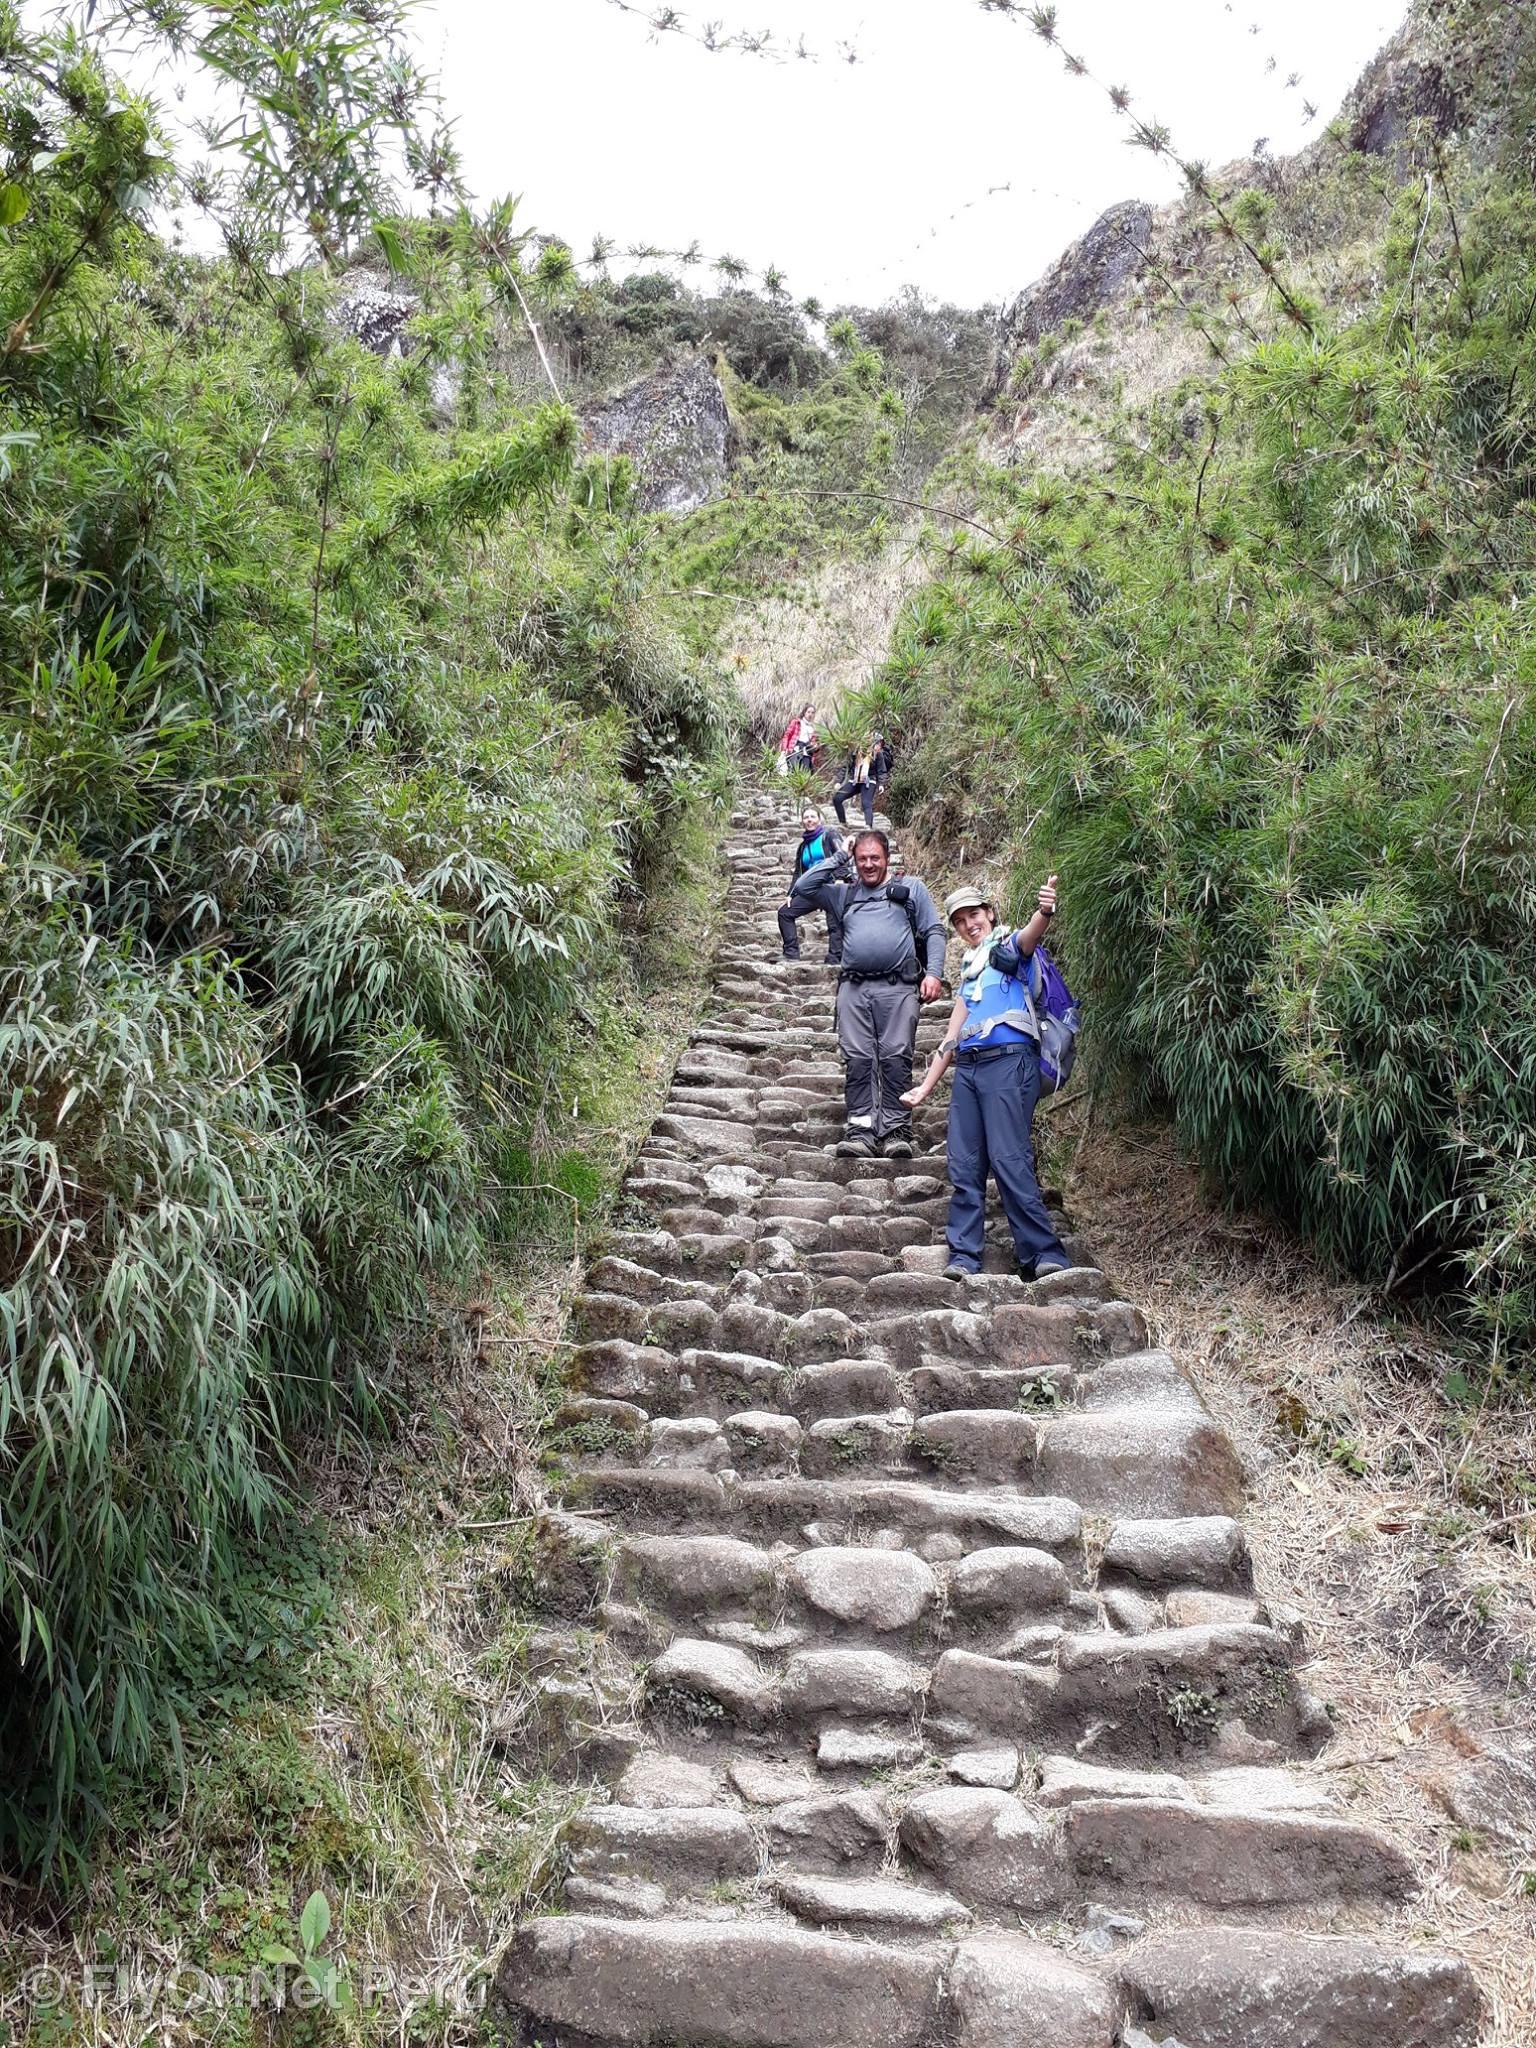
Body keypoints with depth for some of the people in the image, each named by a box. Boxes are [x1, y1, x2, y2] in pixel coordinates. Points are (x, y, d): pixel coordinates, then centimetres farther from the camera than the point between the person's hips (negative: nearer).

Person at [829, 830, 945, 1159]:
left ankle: (896, 1130, -10)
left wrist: (933, 973, -3)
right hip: (853, 987, 2)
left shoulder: (910, 888, 16)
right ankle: (860, 1130, -9)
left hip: (898, 986, -2)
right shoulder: (843, 892, 23)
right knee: (857, 1059, -6)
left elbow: (934, 931, 10)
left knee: (896, 1058, -9)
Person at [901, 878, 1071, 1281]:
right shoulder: (969, 969, 26)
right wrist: (926, 1087, 23)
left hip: (1009, 1061, -7)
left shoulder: (1010, 945, 8)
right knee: (963, 1168, 1)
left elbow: (1030, 936, -19)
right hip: (968, 1068, 7)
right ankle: (963, 1258, 3)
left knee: (1010, 1161, -15)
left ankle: (1045, 1256, -13)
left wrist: (1045, 911, -42)